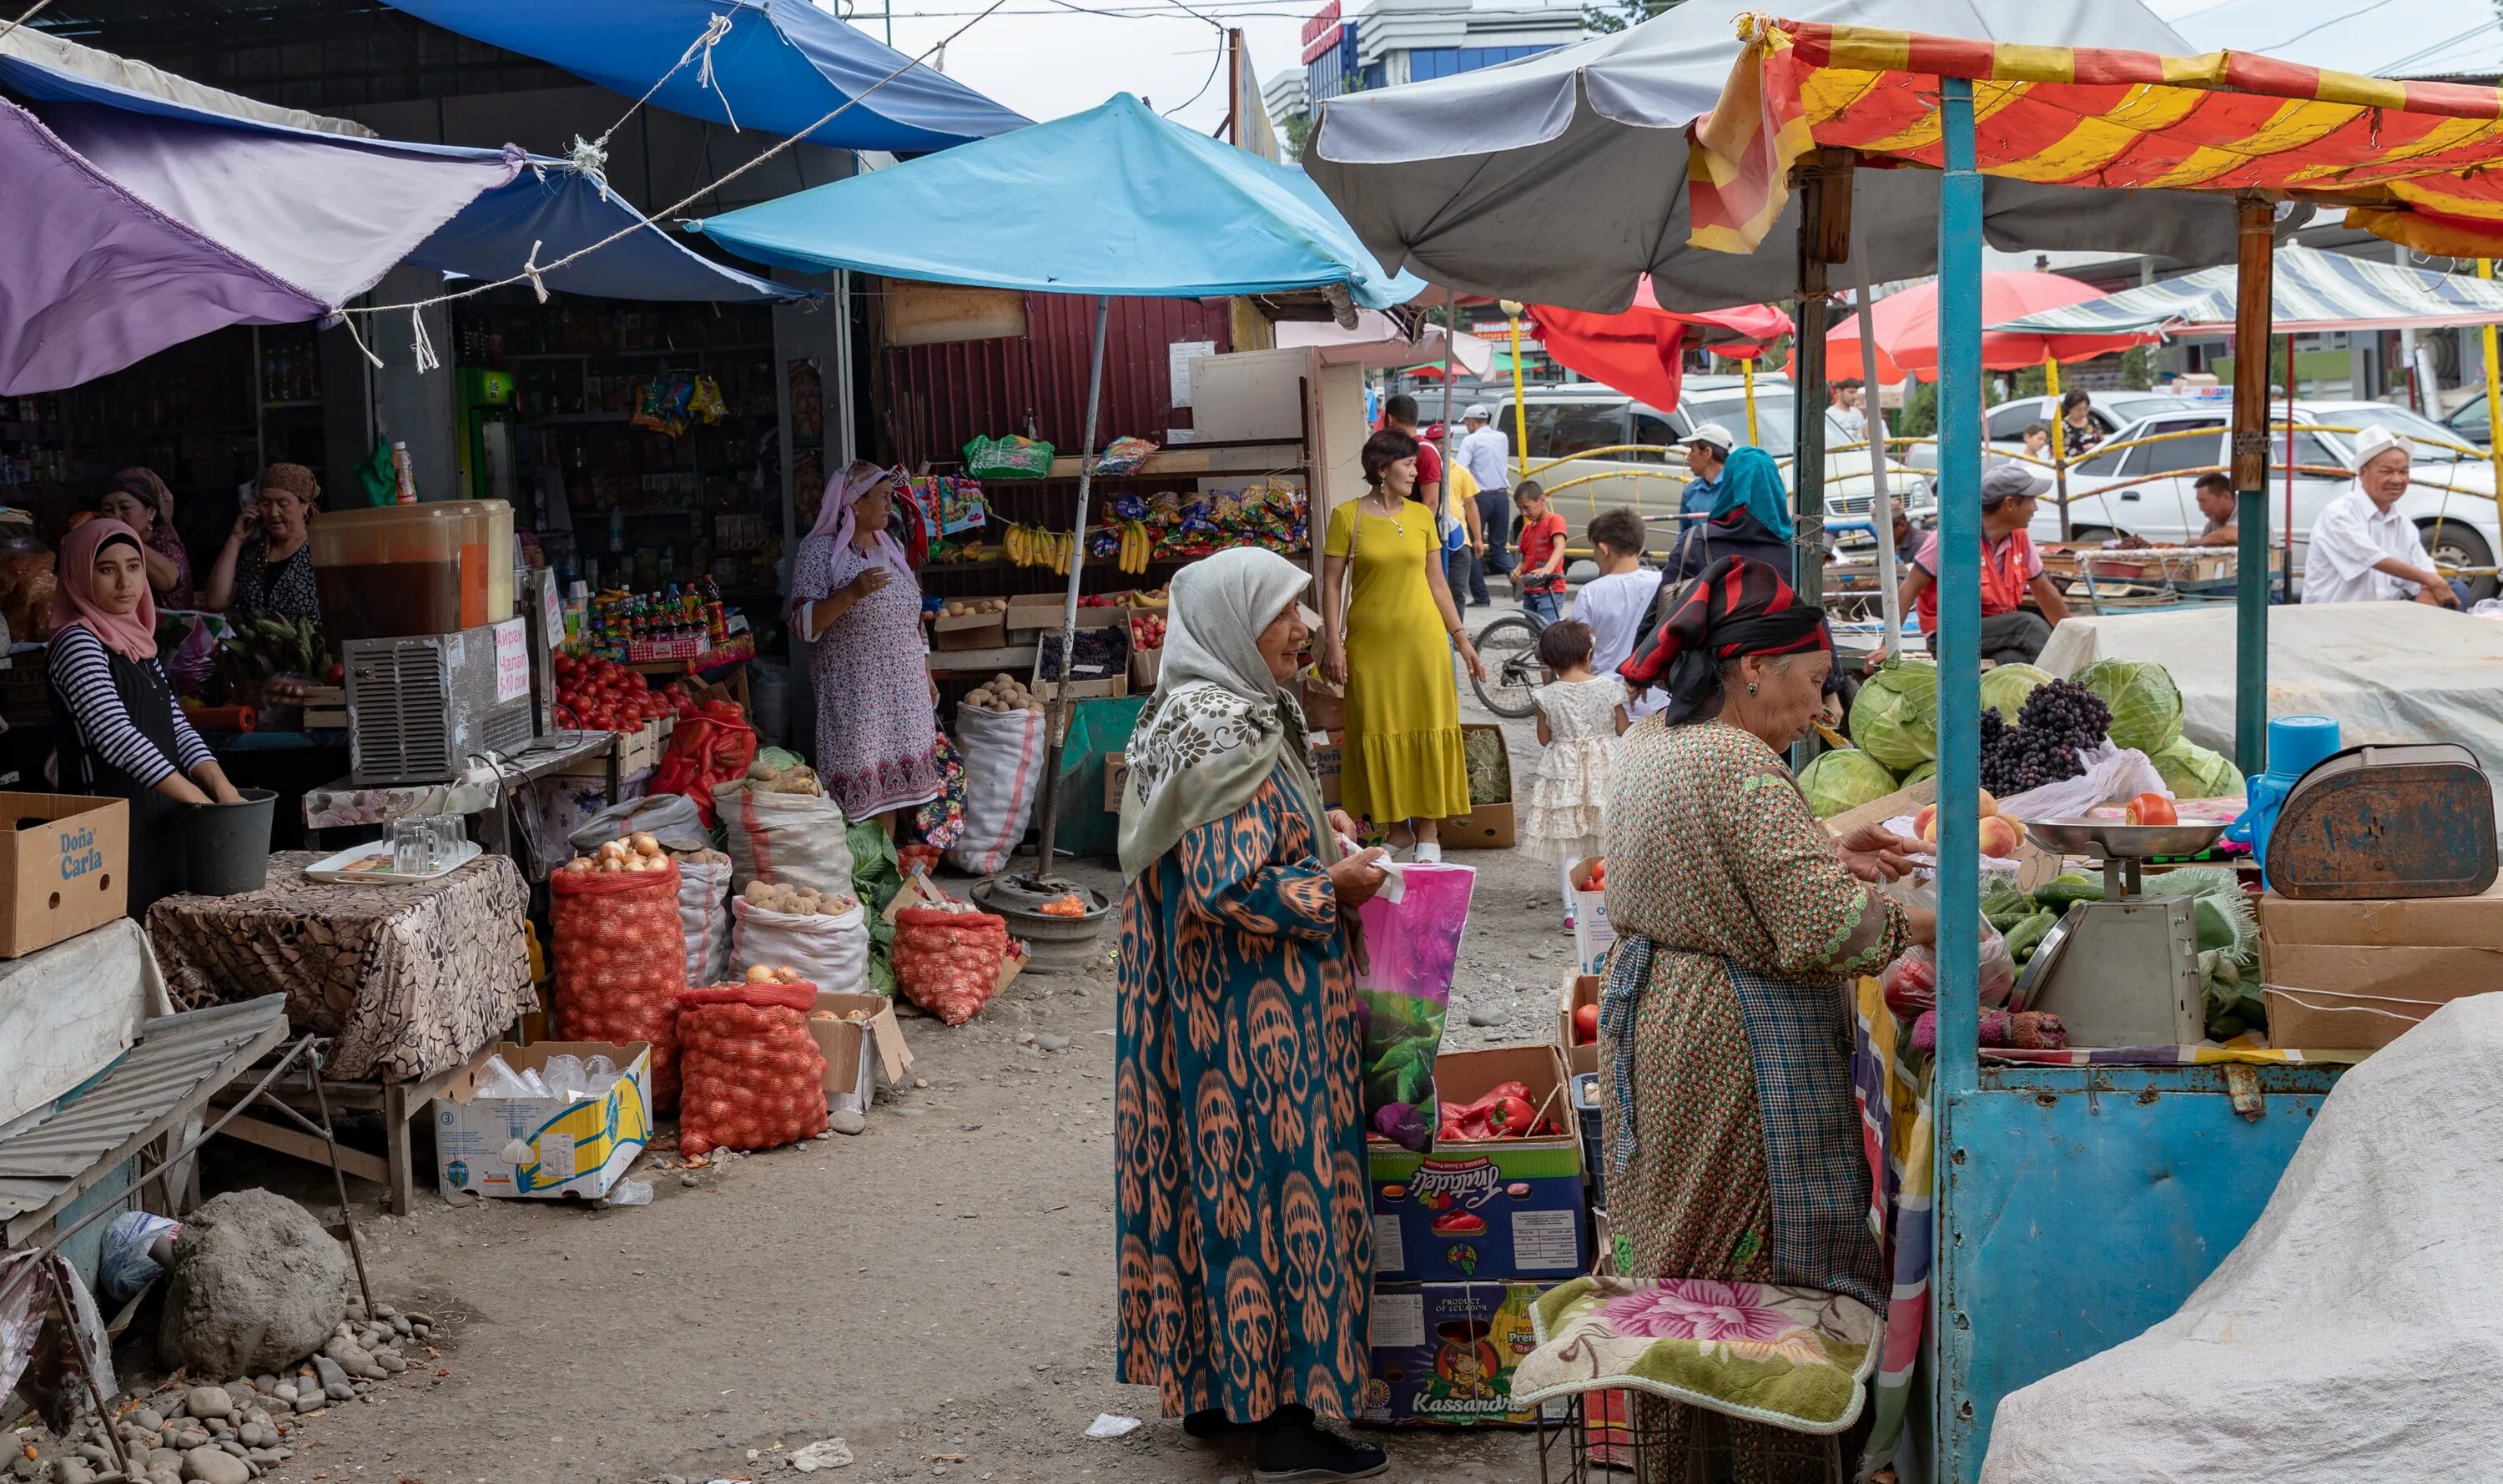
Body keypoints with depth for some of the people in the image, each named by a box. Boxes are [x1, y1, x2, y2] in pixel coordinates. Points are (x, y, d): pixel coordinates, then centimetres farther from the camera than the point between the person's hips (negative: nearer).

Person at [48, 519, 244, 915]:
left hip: (162, 820, 8)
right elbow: (118, 737, -20)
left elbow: (176, 727, 12)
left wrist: (221, 787, -7)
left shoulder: (138, 644, 15)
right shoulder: (78, 644, -10)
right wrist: (202, 799, -22)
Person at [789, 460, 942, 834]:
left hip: (904, 690, 6)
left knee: (892, 780, 5)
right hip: (852, 692, -6)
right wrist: (851, 593, -25)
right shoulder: (820, 549, -6)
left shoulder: (891, 546, 15)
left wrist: (926, 675, 18)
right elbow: (803, 623, -13)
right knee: (859, 787, -9)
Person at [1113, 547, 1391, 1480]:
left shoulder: (1216, 714, 11)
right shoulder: (1230, 736, -21)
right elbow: (1228, 887, -25)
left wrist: (1315, 833, 11)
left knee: (1216, 1184, 15)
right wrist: (1332, 887, -13)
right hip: (1258, 1016, -10)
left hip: (1206, 1007, 10)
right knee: (1281, 1187, -2)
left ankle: (1209, 1388, 26)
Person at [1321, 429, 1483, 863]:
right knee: (1380, 733, 4)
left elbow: (1437, 582, 11)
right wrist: (1333, 643, -9)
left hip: (1423, 640, 2)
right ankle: (1396, 827, 16)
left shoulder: (1422, 516, 6)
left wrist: (1460, 637, 8)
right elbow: (1331, 585, -2)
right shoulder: (1348, 516, -3)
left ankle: (1428, 833, 10)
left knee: (1428, 732, 2)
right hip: (1371, 643, -2)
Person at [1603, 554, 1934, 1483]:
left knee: (1683, 1247, 16)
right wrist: (1923, 925, -11)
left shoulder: (1647, 745, 8)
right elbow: (1824, 927, -26)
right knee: (1758, 1266, 0)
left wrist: (1828, 854, 12)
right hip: (1737, 1047, -9)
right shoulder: (1738, 767, -21)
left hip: (1648, 1015, 9)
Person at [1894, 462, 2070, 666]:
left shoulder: (2020, 538, 4)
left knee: (2015, 660, -29)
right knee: (2029, 625, -25)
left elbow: (2045, 593, 17)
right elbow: (1910, 589, -13)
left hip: (1997, 630, 5)